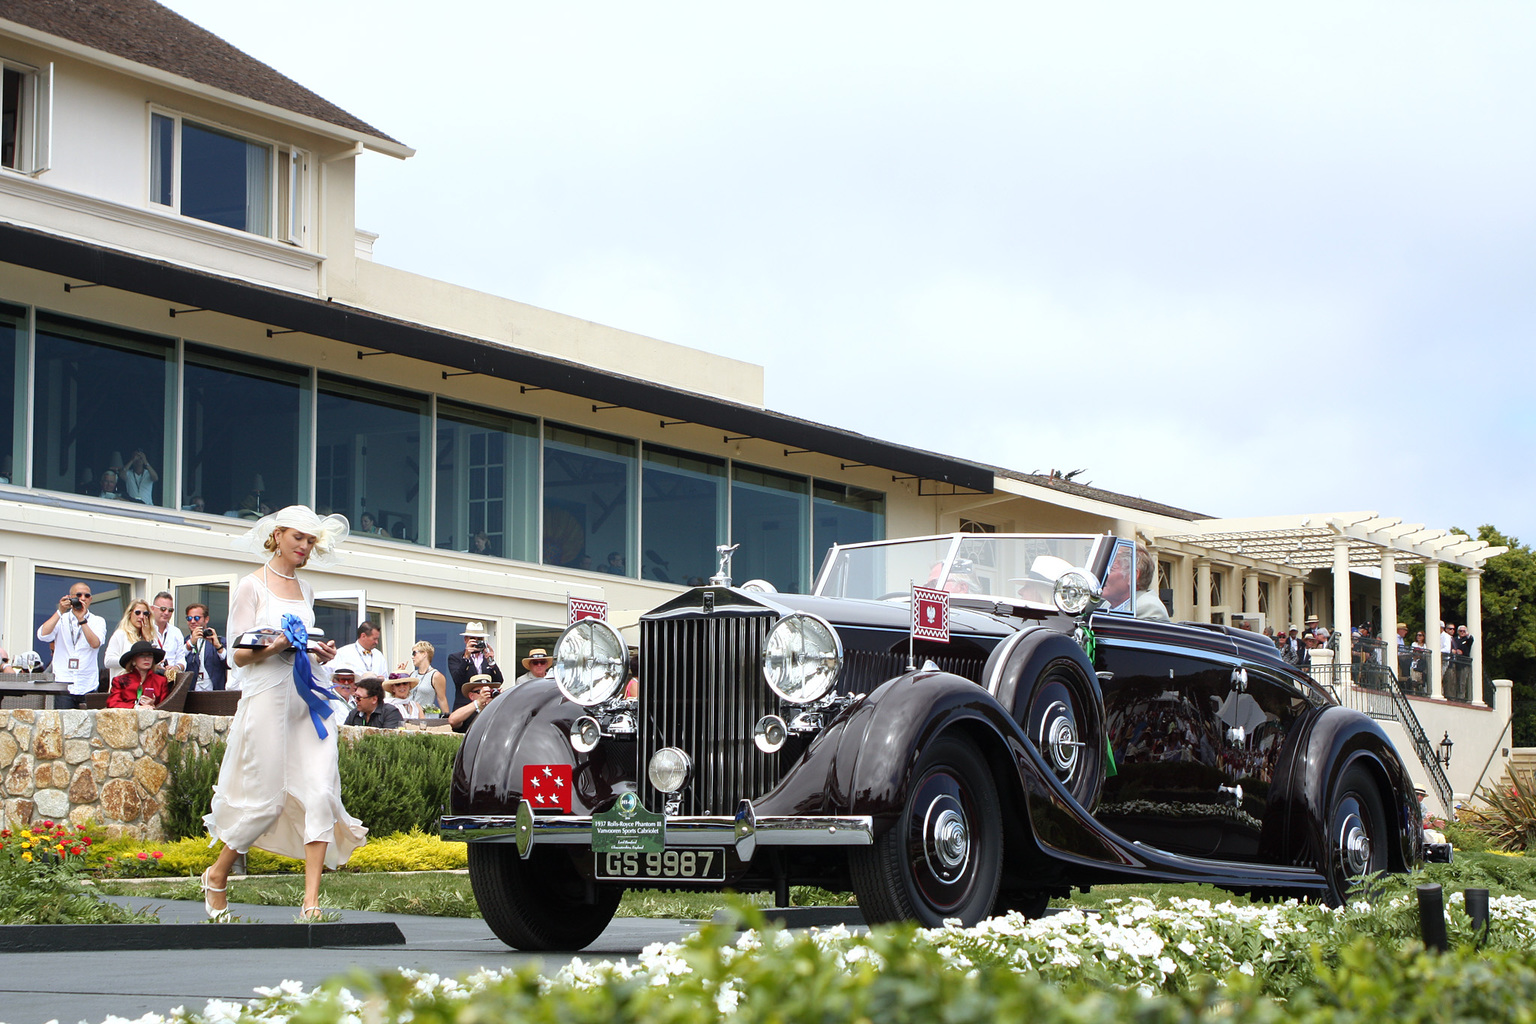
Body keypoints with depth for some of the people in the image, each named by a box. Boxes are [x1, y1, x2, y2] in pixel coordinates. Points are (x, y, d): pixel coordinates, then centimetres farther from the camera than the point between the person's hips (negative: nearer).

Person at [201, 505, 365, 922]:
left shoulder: (305, 590, 19)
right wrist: (273, 648, -21)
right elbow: (240, 655, -3)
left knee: (321, 792, -10)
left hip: (308, 697, 6)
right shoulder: (252, 586, 1)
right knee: (265, 799, -4)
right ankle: (217, 876, 20)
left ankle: (311, 900, -11)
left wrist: (320, 652, 7)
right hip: (268, 696, -5)